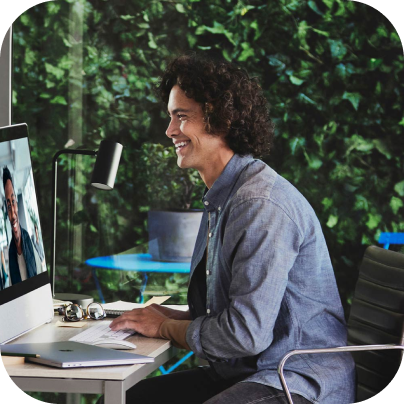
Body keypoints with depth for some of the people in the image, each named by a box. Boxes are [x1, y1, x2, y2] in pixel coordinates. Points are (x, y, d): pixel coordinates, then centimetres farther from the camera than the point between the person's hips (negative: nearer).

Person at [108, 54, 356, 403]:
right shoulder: (223, 198, 14)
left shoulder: (263, 205, -19)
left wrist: (166, 328, -9)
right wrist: (176, 317, 4)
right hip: (243, 374, 10)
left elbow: (247, 333, -23)